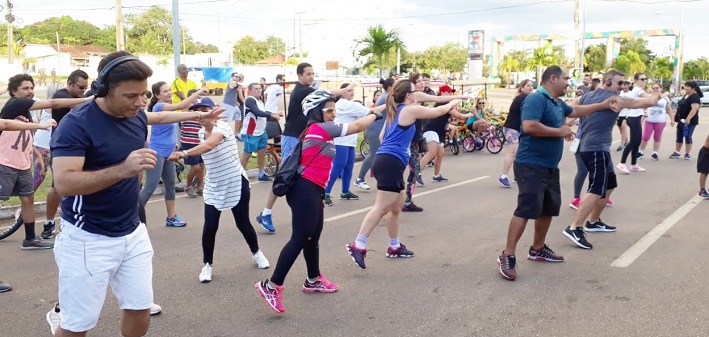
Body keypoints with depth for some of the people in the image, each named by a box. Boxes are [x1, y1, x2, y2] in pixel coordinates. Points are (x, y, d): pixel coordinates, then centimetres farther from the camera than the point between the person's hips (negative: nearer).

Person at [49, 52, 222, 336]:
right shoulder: (77, 124, -19)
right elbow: (63, 183, -28)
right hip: (88, 240, -6)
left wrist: (198, 115, 38)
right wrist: (122, 169, -37)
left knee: (140, 311, 11)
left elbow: (159, 117, 27)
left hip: (133, 234, 7)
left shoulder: (136, 116, 2)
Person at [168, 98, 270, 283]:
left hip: (236, 184, -5)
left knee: (243, 223, 7)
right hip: (213, 187, 5)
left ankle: (256, 253, 35)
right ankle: (207, 264, 12)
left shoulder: (222, 126, -22)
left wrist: (185, 153, -55)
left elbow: (209, 145, -42)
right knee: (210, 226, -7)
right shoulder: (201, 133, 2)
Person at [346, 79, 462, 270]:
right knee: (381, 208, -13)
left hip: (385, 161, 10)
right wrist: (453, 103, 26)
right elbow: (438, 111, 7)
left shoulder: (394, 111, 21)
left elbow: (383, 136, 24)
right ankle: (358, 245, -18)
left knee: (396, 207, 17)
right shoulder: (410, 110, -4)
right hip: (391, 163, -10)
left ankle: (394, 247, 26)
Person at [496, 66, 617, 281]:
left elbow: (575, 111, 37)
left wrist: (603, 105, 36)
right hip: (531, 166, -10)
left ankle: (537, 249, 29)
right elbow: (529, 126, -29)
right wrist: (559, 131, -17)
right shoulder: (536, 99, -15)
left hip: (550, 166, 10)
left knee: (549, 209, 15)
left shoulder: (557, 103, 16)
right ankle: (507, 256, -12)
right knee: (526, 209, -15)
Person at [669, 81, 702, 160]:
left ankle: (688, 154, 8)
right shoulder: (686, 95, 12)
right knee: (679, 137, 11)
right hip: (681, 120, 9)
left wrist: (688, 119, -33)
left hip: (689, 121, -9)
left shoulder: (695, 96, -17)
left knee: (687, 137, -1)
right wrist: (676, 116, 21)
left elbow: (695, 108, -27)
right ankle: (677, 153, 17)